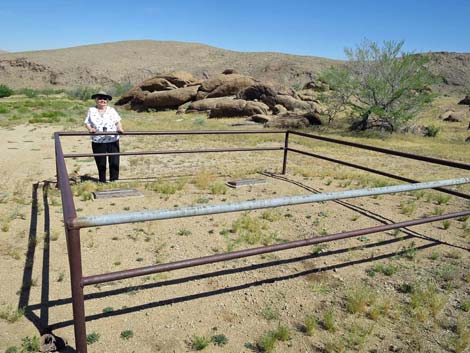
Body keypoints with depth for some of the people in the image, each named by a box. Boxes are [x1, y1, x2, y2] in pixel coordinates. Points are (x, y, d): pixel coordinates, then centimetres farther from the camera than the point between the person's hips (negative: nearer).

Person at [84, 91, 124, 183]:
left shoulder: (112, 110, 11)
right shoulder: (91, 110, 9)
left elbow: (117, 121, 6)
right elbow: (87, 122, 5)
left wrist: (120, 128, -14)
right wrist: (90, 129, -16)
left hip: (113, 140, 1)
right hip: (98, 141, 0)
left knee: (114, 162, -2)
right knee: (101, 163, 6)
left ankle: (114, 180, 9)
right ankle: (102, 181, 18)